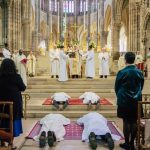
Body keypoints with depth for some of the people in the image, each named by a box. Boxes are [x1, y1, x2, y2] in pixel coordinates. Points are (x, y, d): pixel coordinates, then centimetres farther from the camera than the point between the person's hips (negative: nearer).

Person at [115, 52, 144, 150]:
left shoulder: (122, 72, -12)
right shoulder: (140, 72, -1)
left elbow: (117, 87, -2)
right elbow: (141, 86, 10)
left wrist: (120, 97, 16)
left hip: (124, 101, -3)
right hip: (136, 100, 4)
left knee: (126, 121, 4)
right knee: (134, 122, 9)